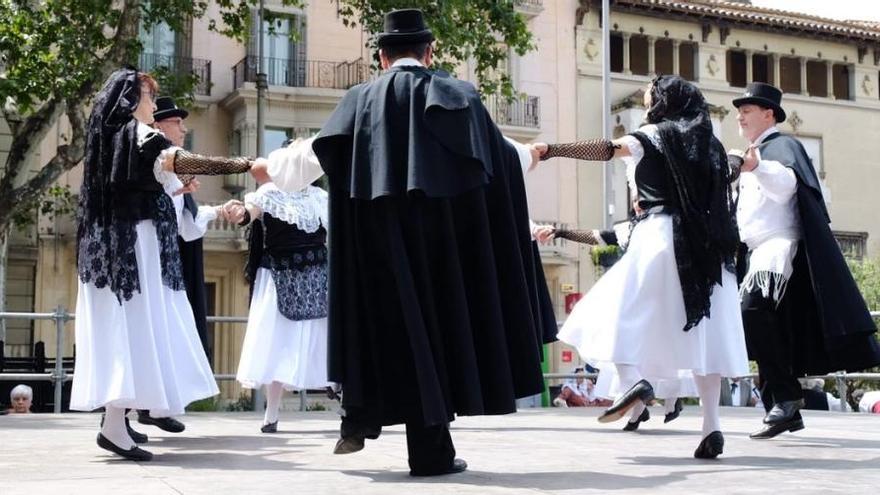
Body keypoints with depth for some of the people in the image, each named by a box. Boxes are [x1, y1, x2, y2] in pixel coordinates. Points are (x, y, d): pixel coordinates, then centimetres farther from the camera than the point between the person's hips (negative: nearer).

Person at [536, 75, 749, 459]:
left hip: (660, 236, -5)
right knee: (700, 330, 2)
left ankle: (633, 380, -24)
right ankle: (711, 425, -4)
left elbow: (606, 149, -10)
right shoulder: (710, 144, 19)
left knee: (623, 309, 1)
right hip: (705, 246, 5)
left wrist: (551, 150, -13)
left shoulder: (655, 135, 4)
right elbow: (723, 203, 16)